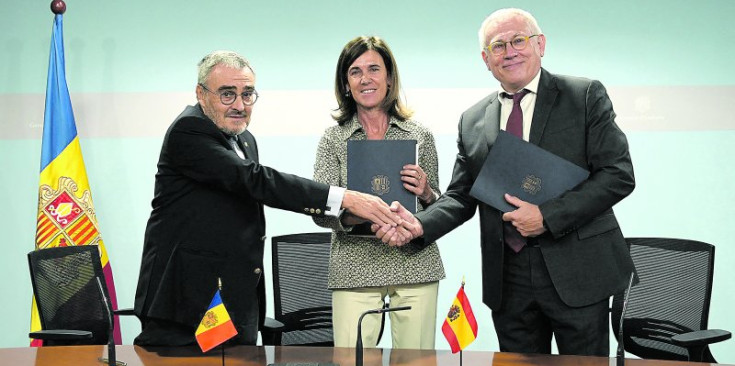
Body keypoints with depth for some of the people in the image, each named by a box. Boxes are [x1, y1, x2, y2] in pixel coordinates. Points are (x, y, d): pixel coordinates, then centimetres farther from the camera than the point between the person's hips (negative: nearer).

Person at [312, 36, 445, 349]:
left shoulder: (420, 136, 8)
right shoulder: (333, 139, 6)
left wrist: (426, 193, -10)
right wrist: (352, 215, -23)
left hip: (415, 263, 1)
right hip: (355, 269, -1)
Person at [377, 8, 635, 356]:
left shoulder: (586, 96, 0)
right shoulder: (472, 121, 10)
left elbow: (619, 174, -7)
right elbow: (461, 196, 12)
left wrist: (547, 216, -15)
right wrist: (419, 225, -9)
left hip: (576, 273, -3)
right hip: (508, 279, 3)